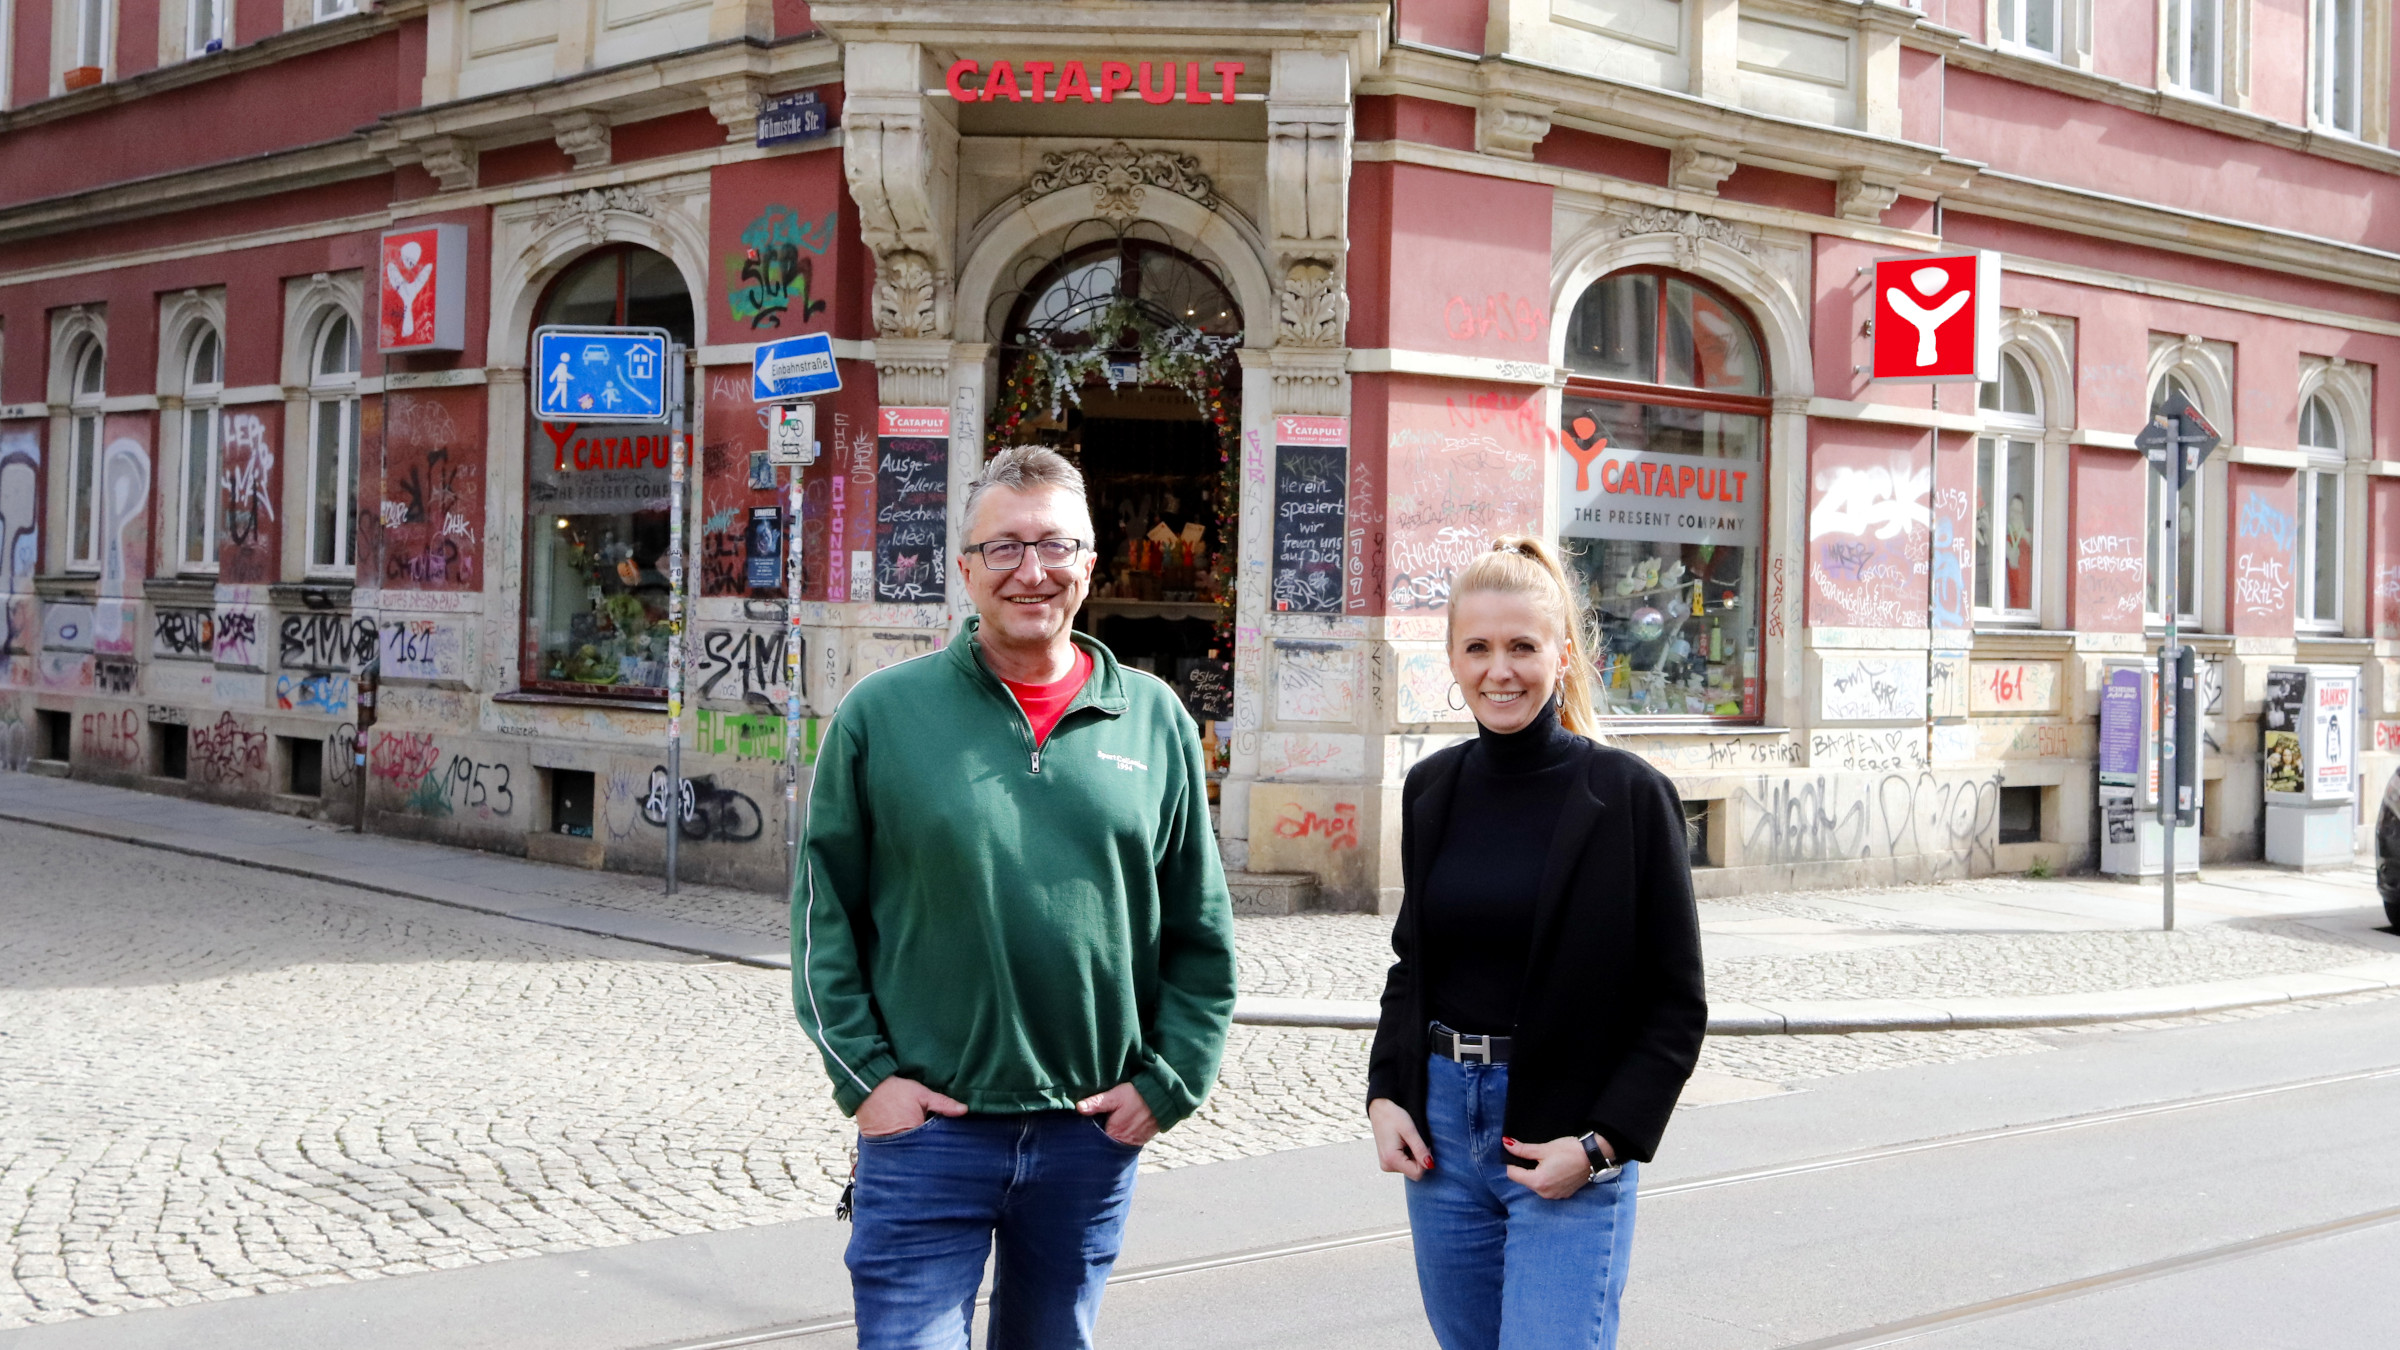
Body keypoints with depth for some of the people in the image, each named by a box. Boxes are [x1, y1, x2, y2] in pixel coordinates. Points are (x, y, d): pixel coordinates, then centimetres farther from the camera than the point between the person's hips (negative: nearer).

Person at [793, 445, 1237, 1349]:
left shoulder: (1154, 720, 4)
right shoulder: (883, 713, -2)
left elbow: (1202, 935, 9)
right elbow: (823, 912, 0)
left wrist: (1168, 1082, 2)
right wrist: (864, 1073, -6)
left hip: (1094, 1135, 3)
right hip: (925, 1132, -2)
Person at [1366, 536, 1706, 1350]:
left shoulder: (1630, 795, -8)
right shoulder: (1432, 788, 6)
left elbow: (1677, 1007, -5)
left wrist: (1601, 1143, -13)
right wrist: (1385, 1094, 3)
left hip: (1568, 1142, -5)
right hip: (1440, 1128, 5)